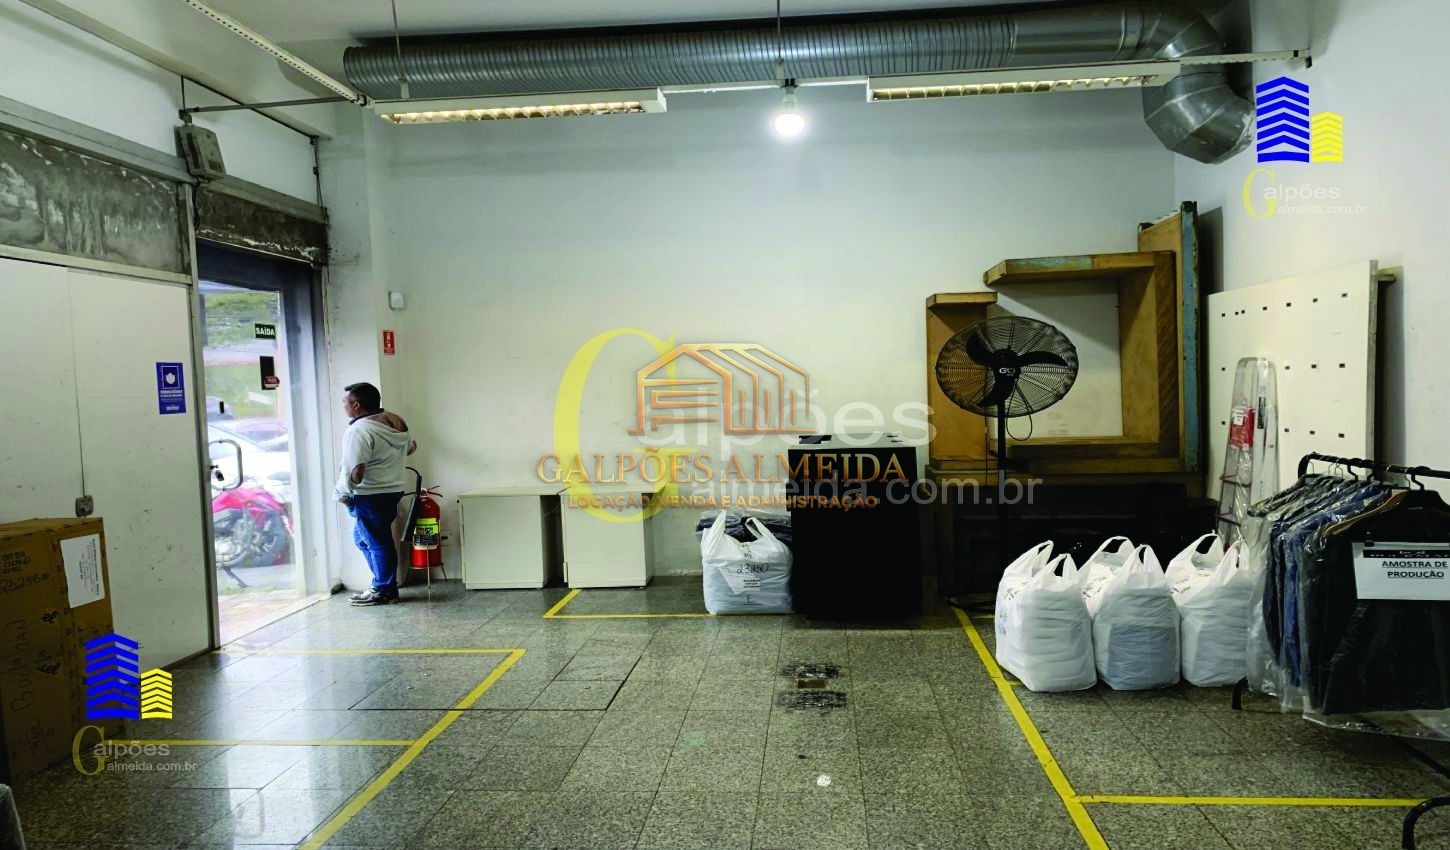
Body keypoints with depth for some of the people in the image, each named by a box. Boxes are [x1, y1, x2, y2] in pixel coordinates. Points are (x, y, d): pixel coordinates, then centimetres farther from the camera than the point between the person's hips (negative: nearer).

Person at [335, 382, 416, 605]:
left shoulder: (359, 430, -19)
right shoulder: (395, 421, 7)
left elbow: (355, 472, -27)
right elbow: (410, 448, 25)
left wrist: (342, 493, -11)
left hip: (370, 496, -9)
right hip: (393, 490, 9)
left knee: (378, 543, 1)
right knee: (362, 537, 20)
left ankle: (383, 591, 12)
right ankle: (384, 583, 23)